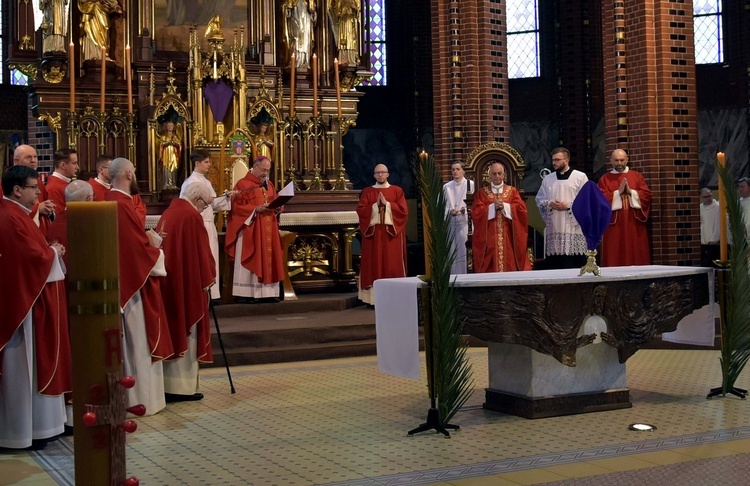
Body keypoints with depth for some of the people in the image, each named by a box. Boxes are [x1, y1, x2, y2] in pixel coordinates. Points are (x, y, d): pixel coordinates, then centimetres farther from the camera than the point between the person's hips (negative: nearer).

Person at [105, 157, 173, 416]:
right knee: (139, 339, -1)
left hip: (121, 277, 10)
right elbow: (139, 246, -20)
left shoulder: (109, 200, 8)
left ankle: (126, 394, 25)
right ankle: (142, 398, 7)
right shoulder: (123, 205, -20)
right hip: (133, 279, -10)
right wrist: (158, 256, -3)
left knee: (128, 338, 16)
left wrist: (149, 239, 9)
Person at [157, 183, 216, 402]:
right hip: (186, 283, -9)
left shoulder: (169, 213, 12)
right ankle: (183, 386, 2)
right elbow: (200, 251, -13)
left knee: (173, 330, 13)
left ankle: (169, 383, 16)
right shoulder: (192, 216, -14)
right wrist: (210, 275, 1)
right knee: (186, 332, -2)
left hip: (167, 282, 9)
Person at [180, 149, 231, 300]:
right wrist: (204, 200, -20)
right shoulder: (191, 182, -9)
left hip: (209, 225, 9)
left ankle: (208, 293, 12)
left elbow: (213, 204, 16)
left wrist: (228, 197, 5)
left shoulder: (205, 181, 17)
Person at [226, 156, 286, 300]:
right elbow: (237, 207, -12)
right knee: (251, 261, -7)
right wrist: (255, 209, -21)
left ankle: (268, 292, 8)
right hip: (251, 230, -7)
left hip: (269, 229, 7)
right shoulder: (243, 184, -6)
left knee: (268, 258, 5)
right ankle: (247, 293, -4)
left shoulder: (269, 185, 16)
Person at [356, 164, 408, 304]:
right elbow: (360, 210, -1)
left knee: (392, 264, -2)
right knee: (374, 264, -2)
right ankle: (376, 298, 0)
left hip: (392, 232, -1)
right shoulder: (367, 192, 9)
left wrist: (387, 204, -11)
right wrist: (376, 205, -12)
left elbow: (403, 210, -4)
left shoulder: (397, 191, 7)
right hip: (373, 232, 1)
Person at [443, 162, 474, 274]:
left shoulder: (471, 184, 0)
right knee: (452, 250, 4)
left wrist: (467, 210, -21)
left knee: (464, 250, -5)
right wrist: (449, 211, -11)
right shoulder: (446, 186, 11)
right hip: (450, 222, 3)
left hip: (465, 221, -3)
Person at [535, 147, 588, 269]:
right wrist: (549, 204, -5)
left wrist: (569, 205, -12)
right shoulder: (547, 179, 14)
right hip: (553, 228, 4)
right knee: (552, 265, 0)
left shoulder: (580, 177, 2)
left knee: (575, 266, -6)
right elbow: (539, 200, 15)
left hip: (573, 228, -4)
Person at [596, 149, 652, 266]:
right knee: (615, 259, -5)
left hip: (634, 225, 2)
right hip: (614, 226, -2)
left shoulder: (637, 176, 12)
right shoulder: (605, 179, 7)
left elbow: (647, 195, 3)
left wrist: (631, 192, -10)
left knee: (637, 256, 0)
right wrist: (618, 192, -12)